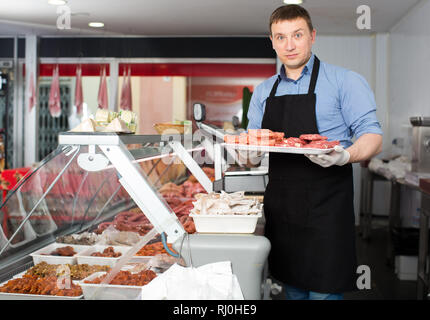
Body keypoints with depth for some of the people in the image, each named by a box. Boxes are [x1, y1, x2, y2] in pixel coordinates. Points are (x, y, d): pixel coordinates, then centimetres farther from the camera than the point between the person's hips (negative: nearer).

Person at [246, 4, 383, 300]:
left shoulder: (344, 81, -3)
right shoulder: (264, 91, 12)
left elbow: (373, 137, -7)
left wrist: (345, 156, -27)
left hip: (325, 206, -5)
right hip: (280, 204, 5)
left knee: (323, 290, 0)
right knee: (292, 287, 15)